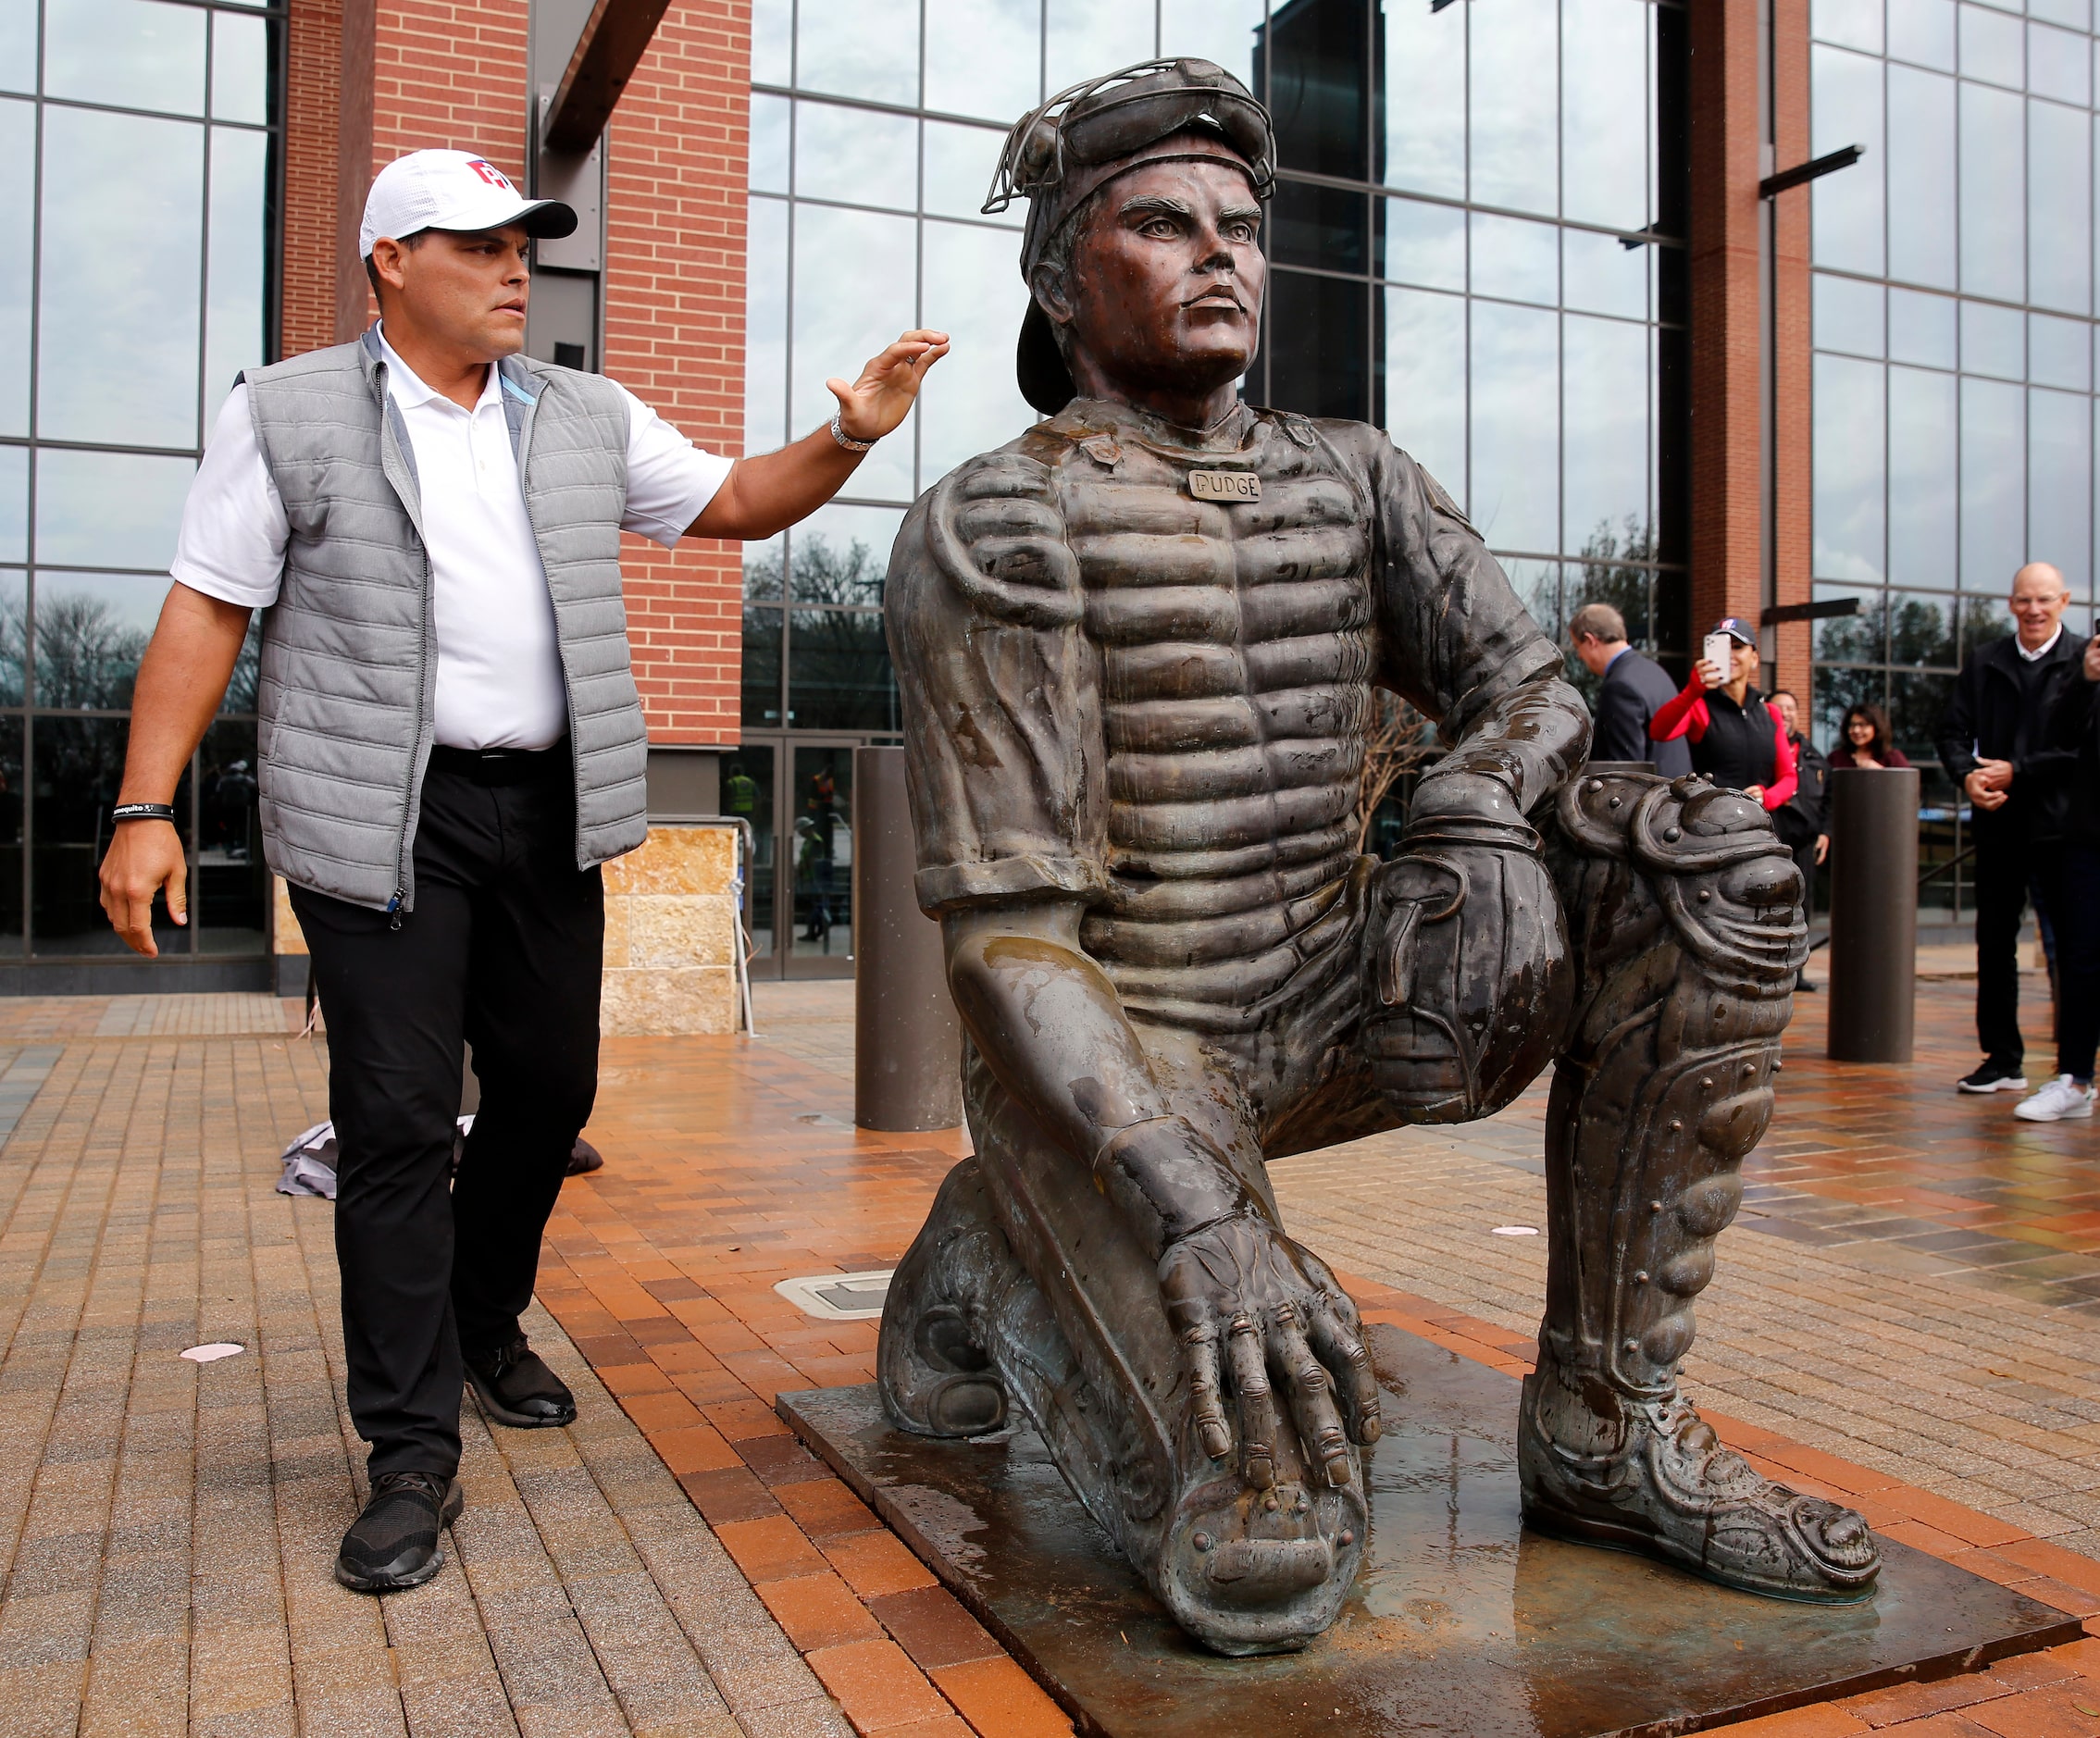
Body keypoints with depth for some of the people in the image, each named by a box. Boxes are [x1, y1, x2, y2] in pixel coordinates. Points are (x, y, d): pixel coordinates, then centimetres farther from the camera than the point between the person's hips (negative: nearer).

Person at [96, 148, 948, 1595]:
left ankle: (484, 1322, 36)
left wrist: (851, 436, -3)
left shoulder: (587, 419, 12)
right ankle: (415, 1455, 5)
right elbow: (206, 610, -1)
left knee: (550, 1089, 11)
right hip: (385, 821, -4)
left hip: (546, 811, 5)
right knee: (396, 1122, -5)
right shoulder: (292, 414, 1)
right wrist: (147, 806, -7)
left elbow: (735, 502, 15)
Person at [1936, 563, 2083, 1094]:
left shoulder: (2084, 662, -3)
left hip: (2059, 825, -4)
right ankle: (2003, 1059, 19)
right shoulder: (1982, 662, 10)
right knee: (1994, 944, 9)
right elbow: (1953, 731, 7)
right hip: (1998, 824, 4)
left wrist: (2016, 771, -15)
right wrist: (1967, 776, -11)